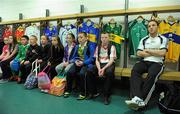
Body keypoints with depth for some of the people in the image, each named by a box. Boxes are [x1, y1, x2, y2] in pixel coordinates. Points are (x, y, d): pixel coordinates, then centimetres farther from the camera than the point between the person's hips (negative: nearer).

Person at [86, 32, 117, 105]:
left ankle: (106, 96, -24)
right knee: (89, 71, -25)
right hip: (100, 64, 3)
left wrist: (103, 69, -24)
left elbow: (111, 60, -9)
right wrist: (99, 69, -16)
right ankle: (93, 92, -6)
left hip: (109, 64, -3)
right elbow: (97, 60, 4)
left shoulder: (112, 47, 0)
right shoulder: (98, 47, 11)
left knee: (109, 72, -38)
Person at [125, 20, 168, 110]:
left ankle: (141, 100, -35)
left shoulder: (163, 39, 9)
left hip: (157, 63, -2)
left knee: (152, 75, -36)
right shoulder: (143, 40, 17)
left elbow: (162, 53, -7)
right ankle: (137, 98, -44)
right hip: (144, 62, 3)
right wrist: (155, 53, 0)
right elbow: (139, 53, 4)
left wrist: (148, 50, 0)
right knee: (134, 71, -30)